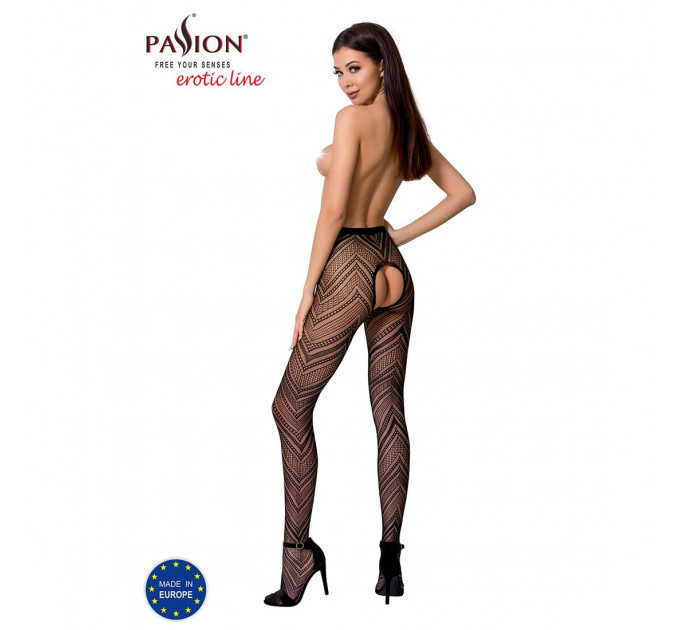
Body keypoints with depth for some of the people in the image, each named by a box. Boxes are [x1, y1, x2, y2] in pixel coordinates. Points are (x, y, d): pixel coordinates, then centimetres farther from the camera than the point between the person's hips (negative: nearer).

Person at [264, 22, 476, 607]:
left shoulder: (352, 119, -12)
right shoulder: (409, 125, 11)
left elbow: (333, 210, -18)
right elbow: (464, 193, 18)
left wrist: (307, 289, -12)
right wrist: (401, 235, 12)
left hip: (349, 268, -8)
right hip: (394, 272, 8)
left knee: (291, 405, 3)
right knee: (390, 413, 9)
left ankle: (299, 551, 4)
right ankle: (391, 558, 14)